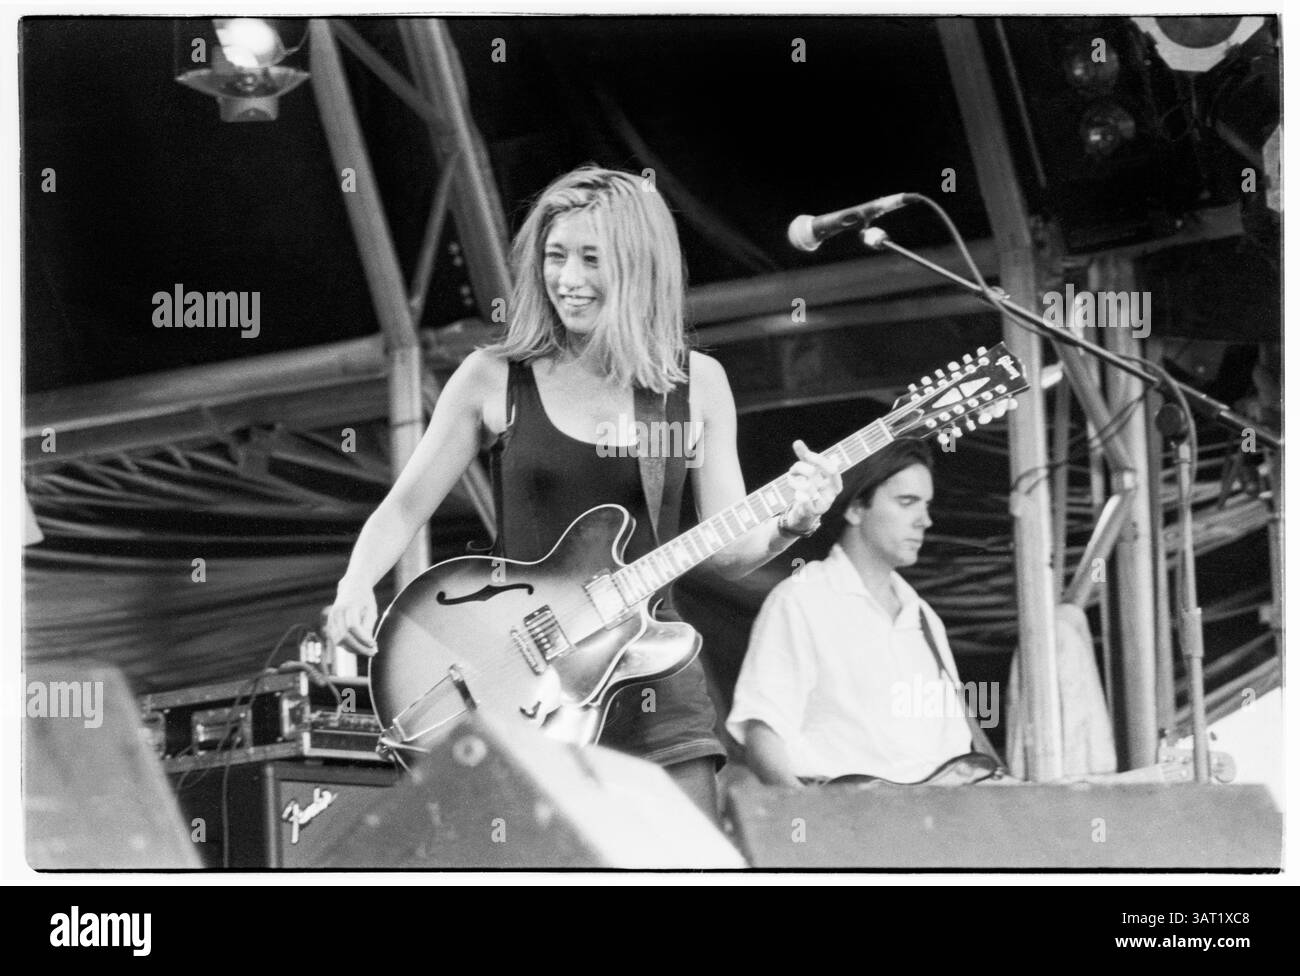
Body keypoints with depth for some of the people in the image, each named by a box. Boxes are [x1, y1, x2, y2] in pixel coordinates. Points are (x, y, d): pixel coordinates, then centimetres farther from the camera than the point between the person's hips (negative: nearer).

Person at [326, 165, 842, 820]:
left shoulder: (696, 383, 7)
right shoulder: (494, 378, 2)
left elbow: (727, 552, 7)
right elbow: (402, 509, 6)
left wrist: (788, 526, -13)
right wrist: (355, 587, -13)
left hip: (651, 677, 2)